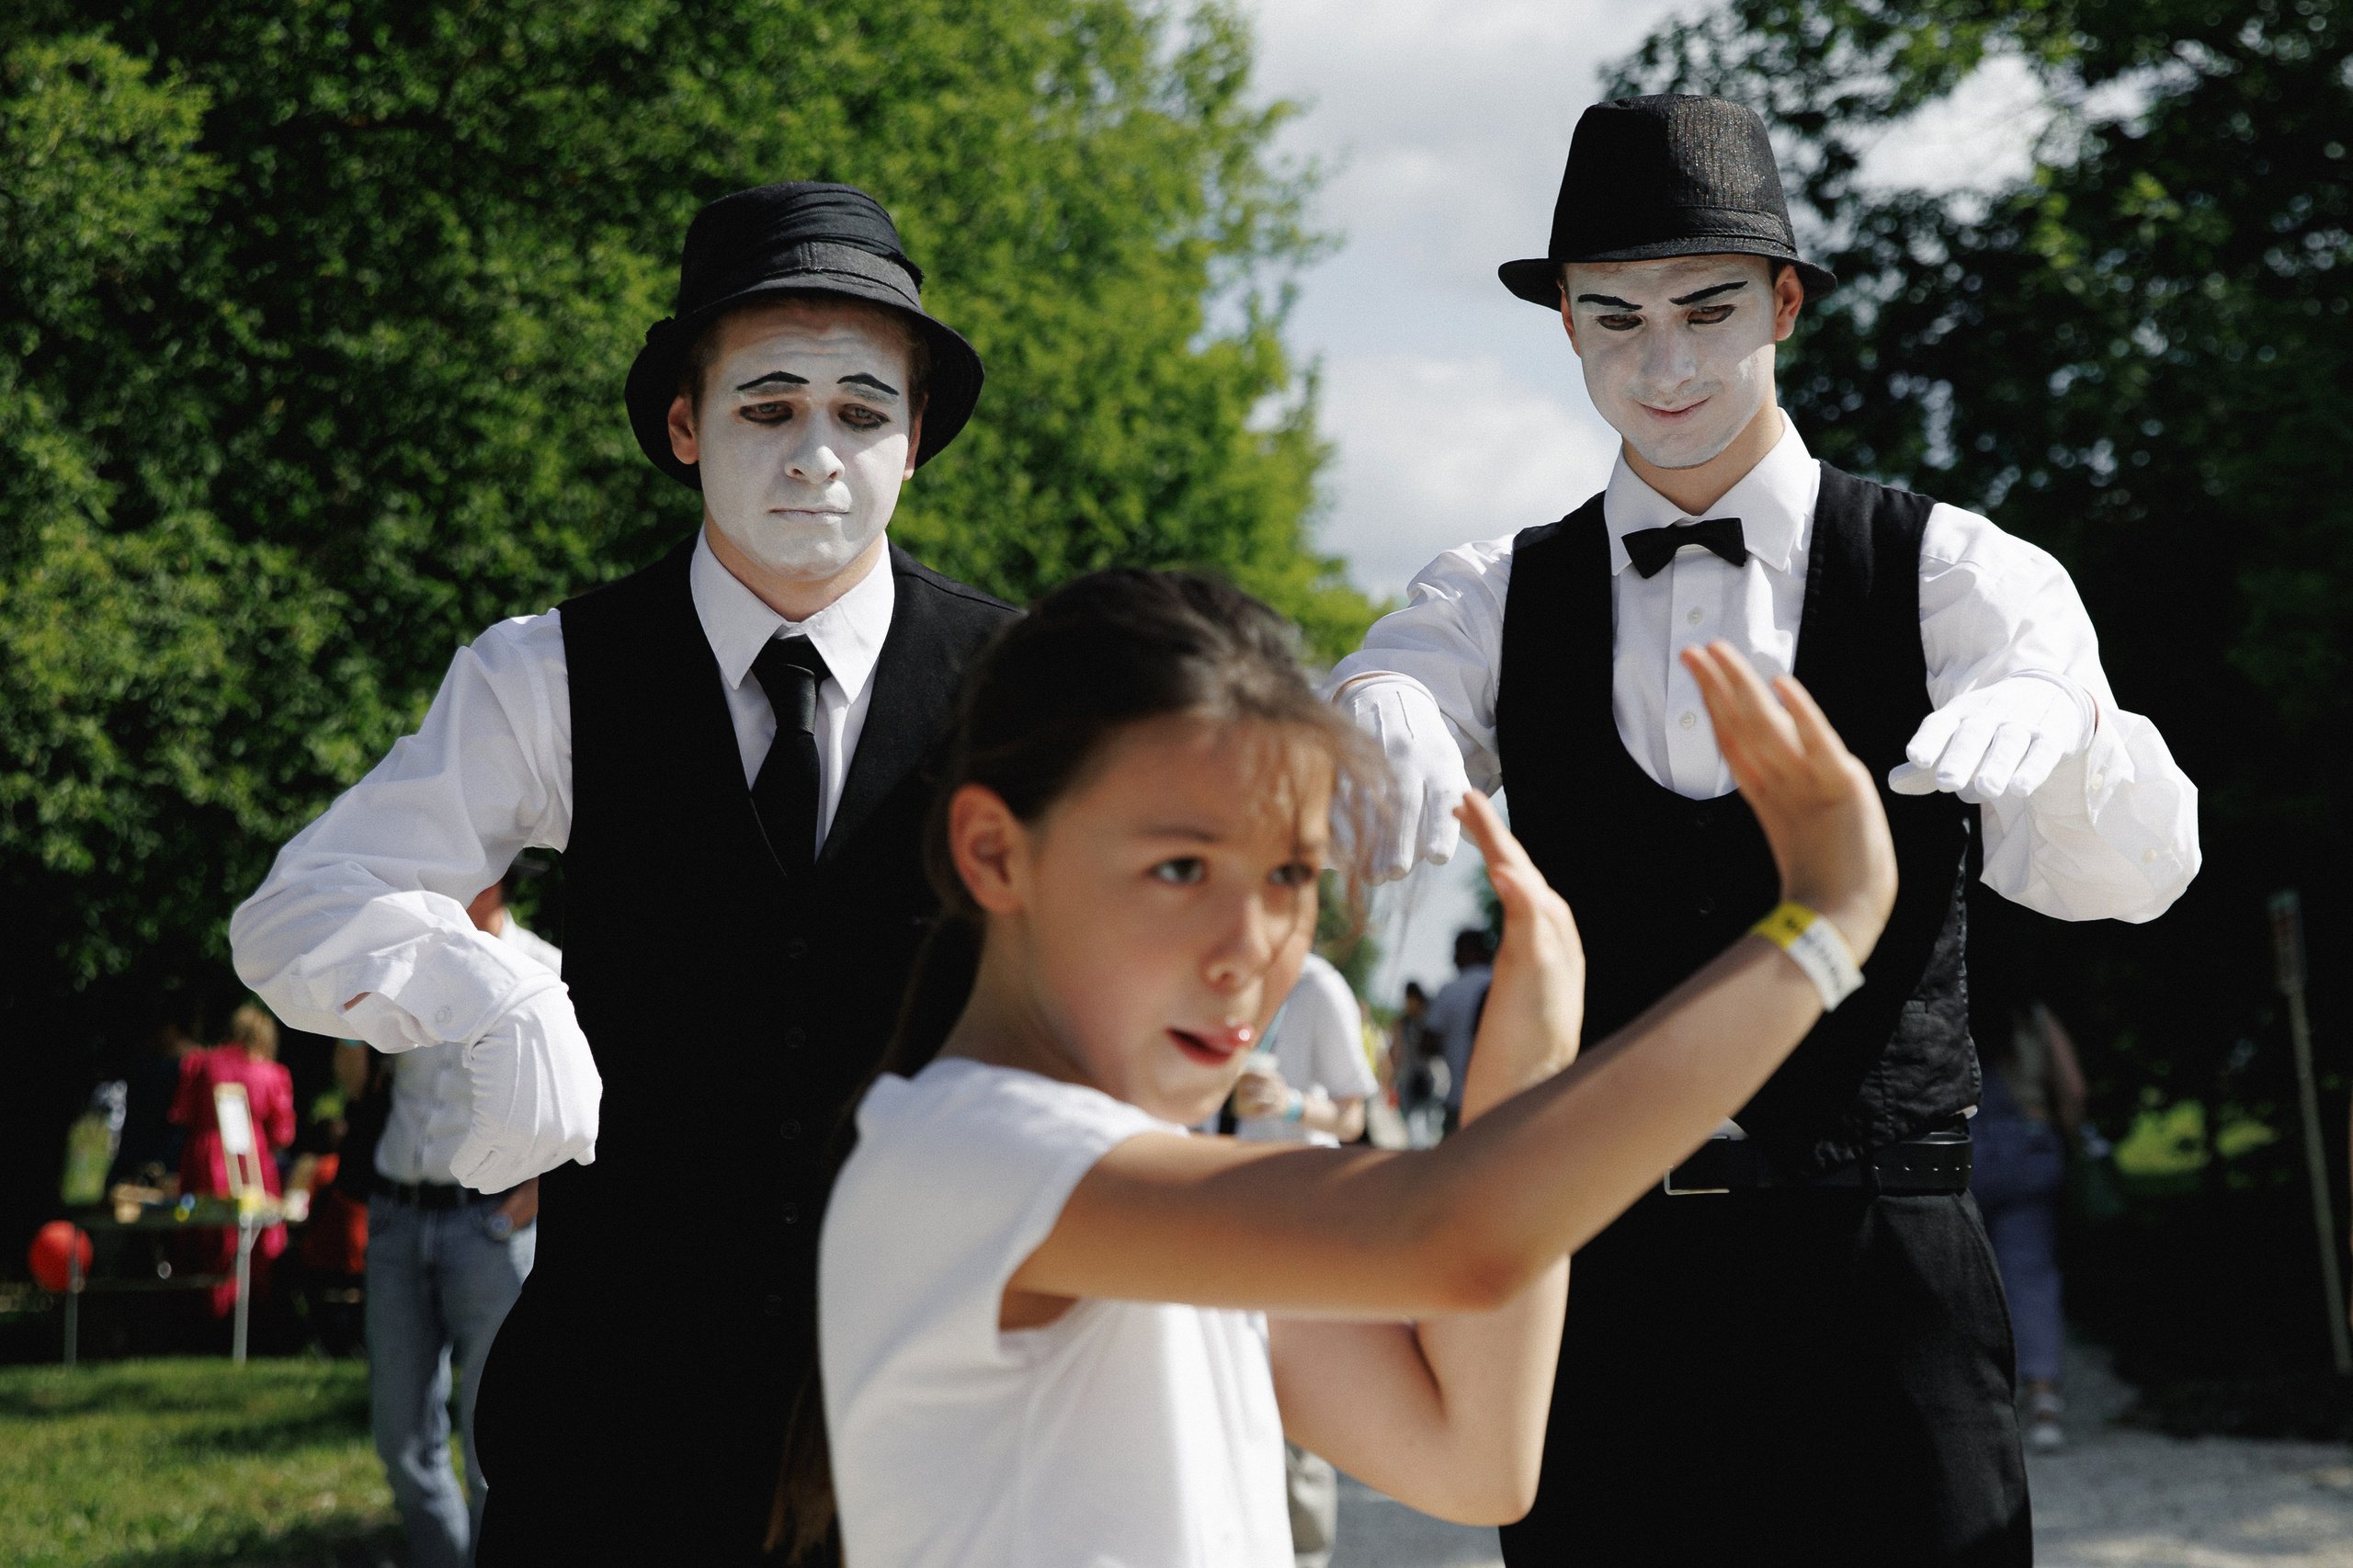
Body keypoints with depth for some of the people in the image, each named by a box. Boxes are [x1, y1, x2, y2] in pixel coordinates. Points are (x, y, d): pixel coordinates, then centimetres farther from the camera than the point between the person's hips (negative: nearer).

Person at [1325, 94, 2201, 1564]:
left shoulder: (1948, 572, 3)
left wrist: (2056, 714, -33)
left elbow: (2132, 868, -10)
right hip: (1599, 1271, 2)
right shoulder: (1503, 599, 9)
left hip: (1883, 1276, -1)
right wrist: (1375, 731, -32)